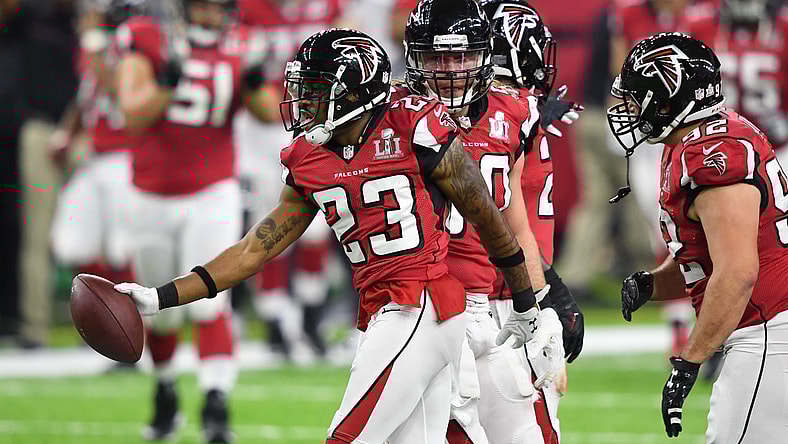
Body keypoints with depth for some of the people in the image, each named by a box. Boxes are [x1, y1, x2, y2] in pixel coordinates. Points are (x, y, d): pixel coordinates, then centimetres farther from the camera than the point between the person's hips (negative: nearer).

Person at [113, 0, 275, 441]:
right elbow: (133, 114, -18)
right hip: (153, 199, 1)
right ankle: (166, 393, 36)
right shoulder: (147, 41, -8)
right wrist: (167, 81, -33)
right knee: (162, 311, 13)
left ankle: (216, 404, -20)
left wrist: (255, 84, -22)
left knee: (208, 301, -16)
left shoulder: (240, 48, -4)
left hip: (213, 196, -1)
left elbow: (270, 115, -4)